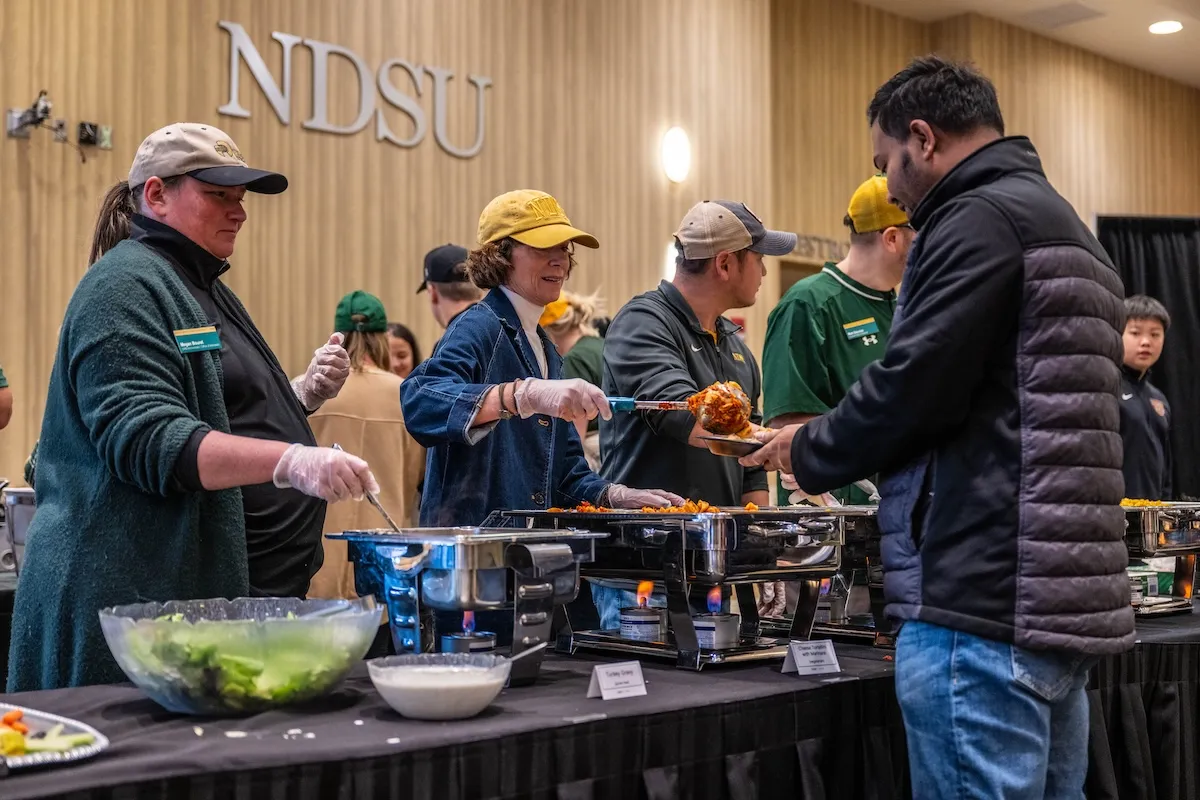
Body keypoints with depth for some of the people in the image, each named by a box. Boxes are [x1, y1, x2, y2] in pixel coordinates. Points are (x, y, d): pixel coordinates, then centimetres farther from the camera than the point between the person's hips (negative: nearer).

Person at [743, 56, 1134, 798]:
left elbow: (911, 386, -18)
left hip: (983, 598, -10)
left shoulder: (982, 217, -10)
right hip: (1063, 596, 10)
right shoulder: (1067, 228, 21)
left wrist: (811, 452, 0)